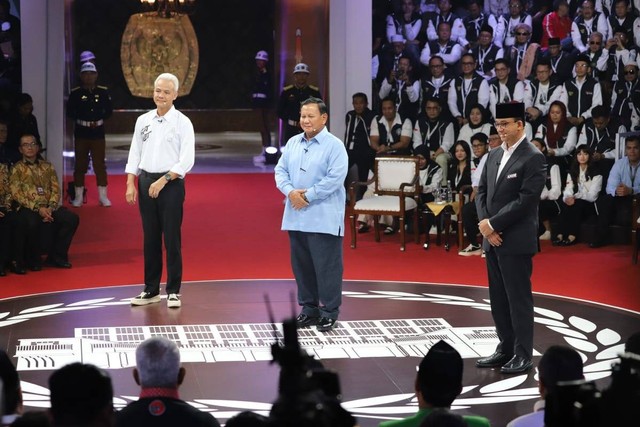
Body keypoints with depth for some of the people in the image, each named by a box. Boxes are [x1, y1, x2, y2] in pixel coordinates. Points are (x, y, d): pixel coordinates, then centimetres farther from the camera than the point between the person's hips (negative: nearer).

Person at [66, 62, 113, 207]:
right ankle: (78, 196, 11)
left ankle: (103, 196, 9)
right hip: (81, 133, 0)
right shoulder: (75, 93, 0)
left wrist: (99, 120, -10)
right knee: (80, 164, 4)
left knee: (100, 164, 2)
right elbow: (70, 112, 0)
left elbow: (109, 111, 6)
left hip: (98, 133, 0)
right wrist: (82, 120, -14)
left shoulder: (103, 92, 3)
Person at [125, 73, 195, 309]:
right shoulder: (143, 120, 10)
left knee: (172, 240, -3)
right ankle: (151, 289, 15)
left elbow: (187, 161, -10)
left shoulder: (182, 122, -4)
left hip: (171, 184, -4)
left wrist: (163, 181, -16)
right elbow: (134, 154, 12)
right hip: (146, 182, 4)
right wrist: (130, 185, 2)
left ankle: (173, 291, 3)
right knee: (150, 238, 8)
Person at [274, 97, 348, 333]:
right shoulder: (293, 143, 13)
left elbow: (335, 178, -15)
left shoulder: (334, 146, -7)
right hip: (296, 217, 6)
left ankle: (329, 312, 5)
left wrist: (308, 195, -15)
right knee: (301, 265, 12)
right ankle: (308, 308, 23)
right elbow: (281, 170, 10)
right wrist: (290, 192, -9)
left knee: (326, 266, -3)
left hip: (323, 219, -6)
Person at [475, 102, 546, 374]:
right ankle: (506, 349, 20)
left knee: (518, 298, -1)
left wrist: (493, 224, -14)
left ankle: (523, 355, 6)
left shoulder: (533, 158, -11)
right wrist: (485, 225, -3)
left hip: (516, 240, -7)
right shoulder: (494, 155, 12)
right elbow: (482, 193, 13)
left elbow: (526, 200, -17)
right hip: (492, 239, 7)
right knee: (498, 298, 11)